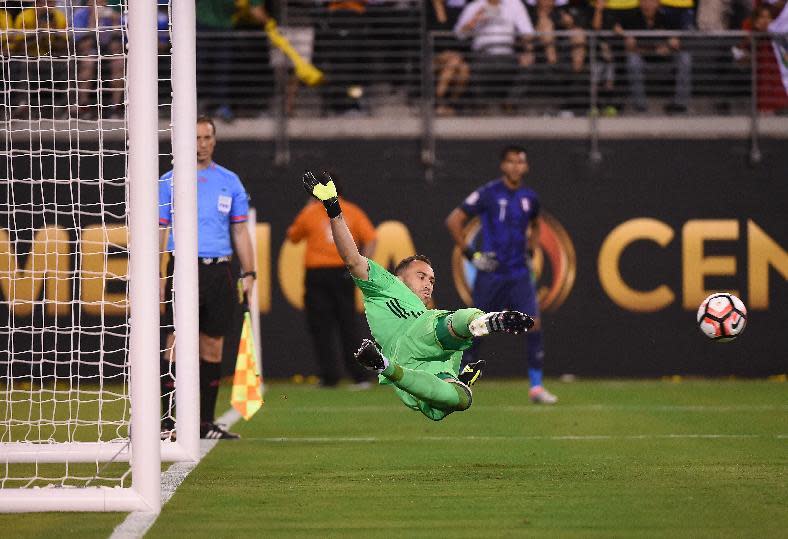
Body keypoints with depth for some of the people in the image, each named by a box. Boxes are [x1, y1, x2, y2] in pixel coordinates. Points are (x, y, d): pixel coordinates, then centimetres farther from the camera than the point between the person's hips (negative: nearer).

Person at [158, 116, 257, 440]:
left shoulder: (230, 182, 12)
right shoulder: (170, 181, 4)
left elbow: (239, 231, 14)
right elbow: (159, 231, 4)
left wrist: (248, 273, 6)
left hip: (219, 270, 3)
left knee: (213, 348, 4)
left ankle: (206, 422, 10)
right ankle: (167, 421, -8)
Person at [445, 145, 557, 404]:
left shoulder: (529, 197, 8)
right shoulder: (488, 193, -8)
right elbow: (454, 220, -6)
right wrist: (470, 254, -8)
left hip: (519, 273, 3)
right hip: (491, 273, -3)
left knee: (533, 324, -10)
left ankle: (536, 387, -6)